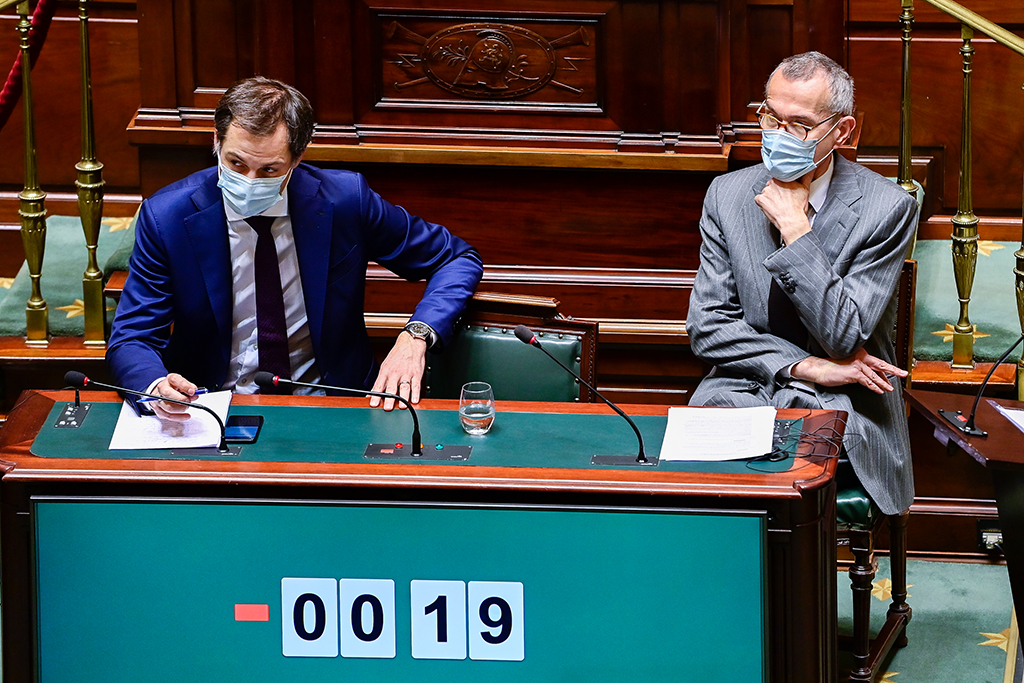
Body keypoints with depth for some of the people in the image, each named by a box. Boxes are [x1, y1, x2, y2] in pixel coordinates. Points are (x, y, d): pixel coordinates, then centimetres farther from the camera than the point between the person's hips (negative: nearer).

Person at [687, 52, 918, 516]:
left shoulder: (886, 208, -6)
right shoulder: (727, 195, 5)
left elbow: (843, 338, -12)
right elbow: (707, 327, 2)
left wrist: (795, 229, -15)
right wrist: (805, 366, -10)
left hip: (841, 407, -3)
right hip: (743, 387, 3)